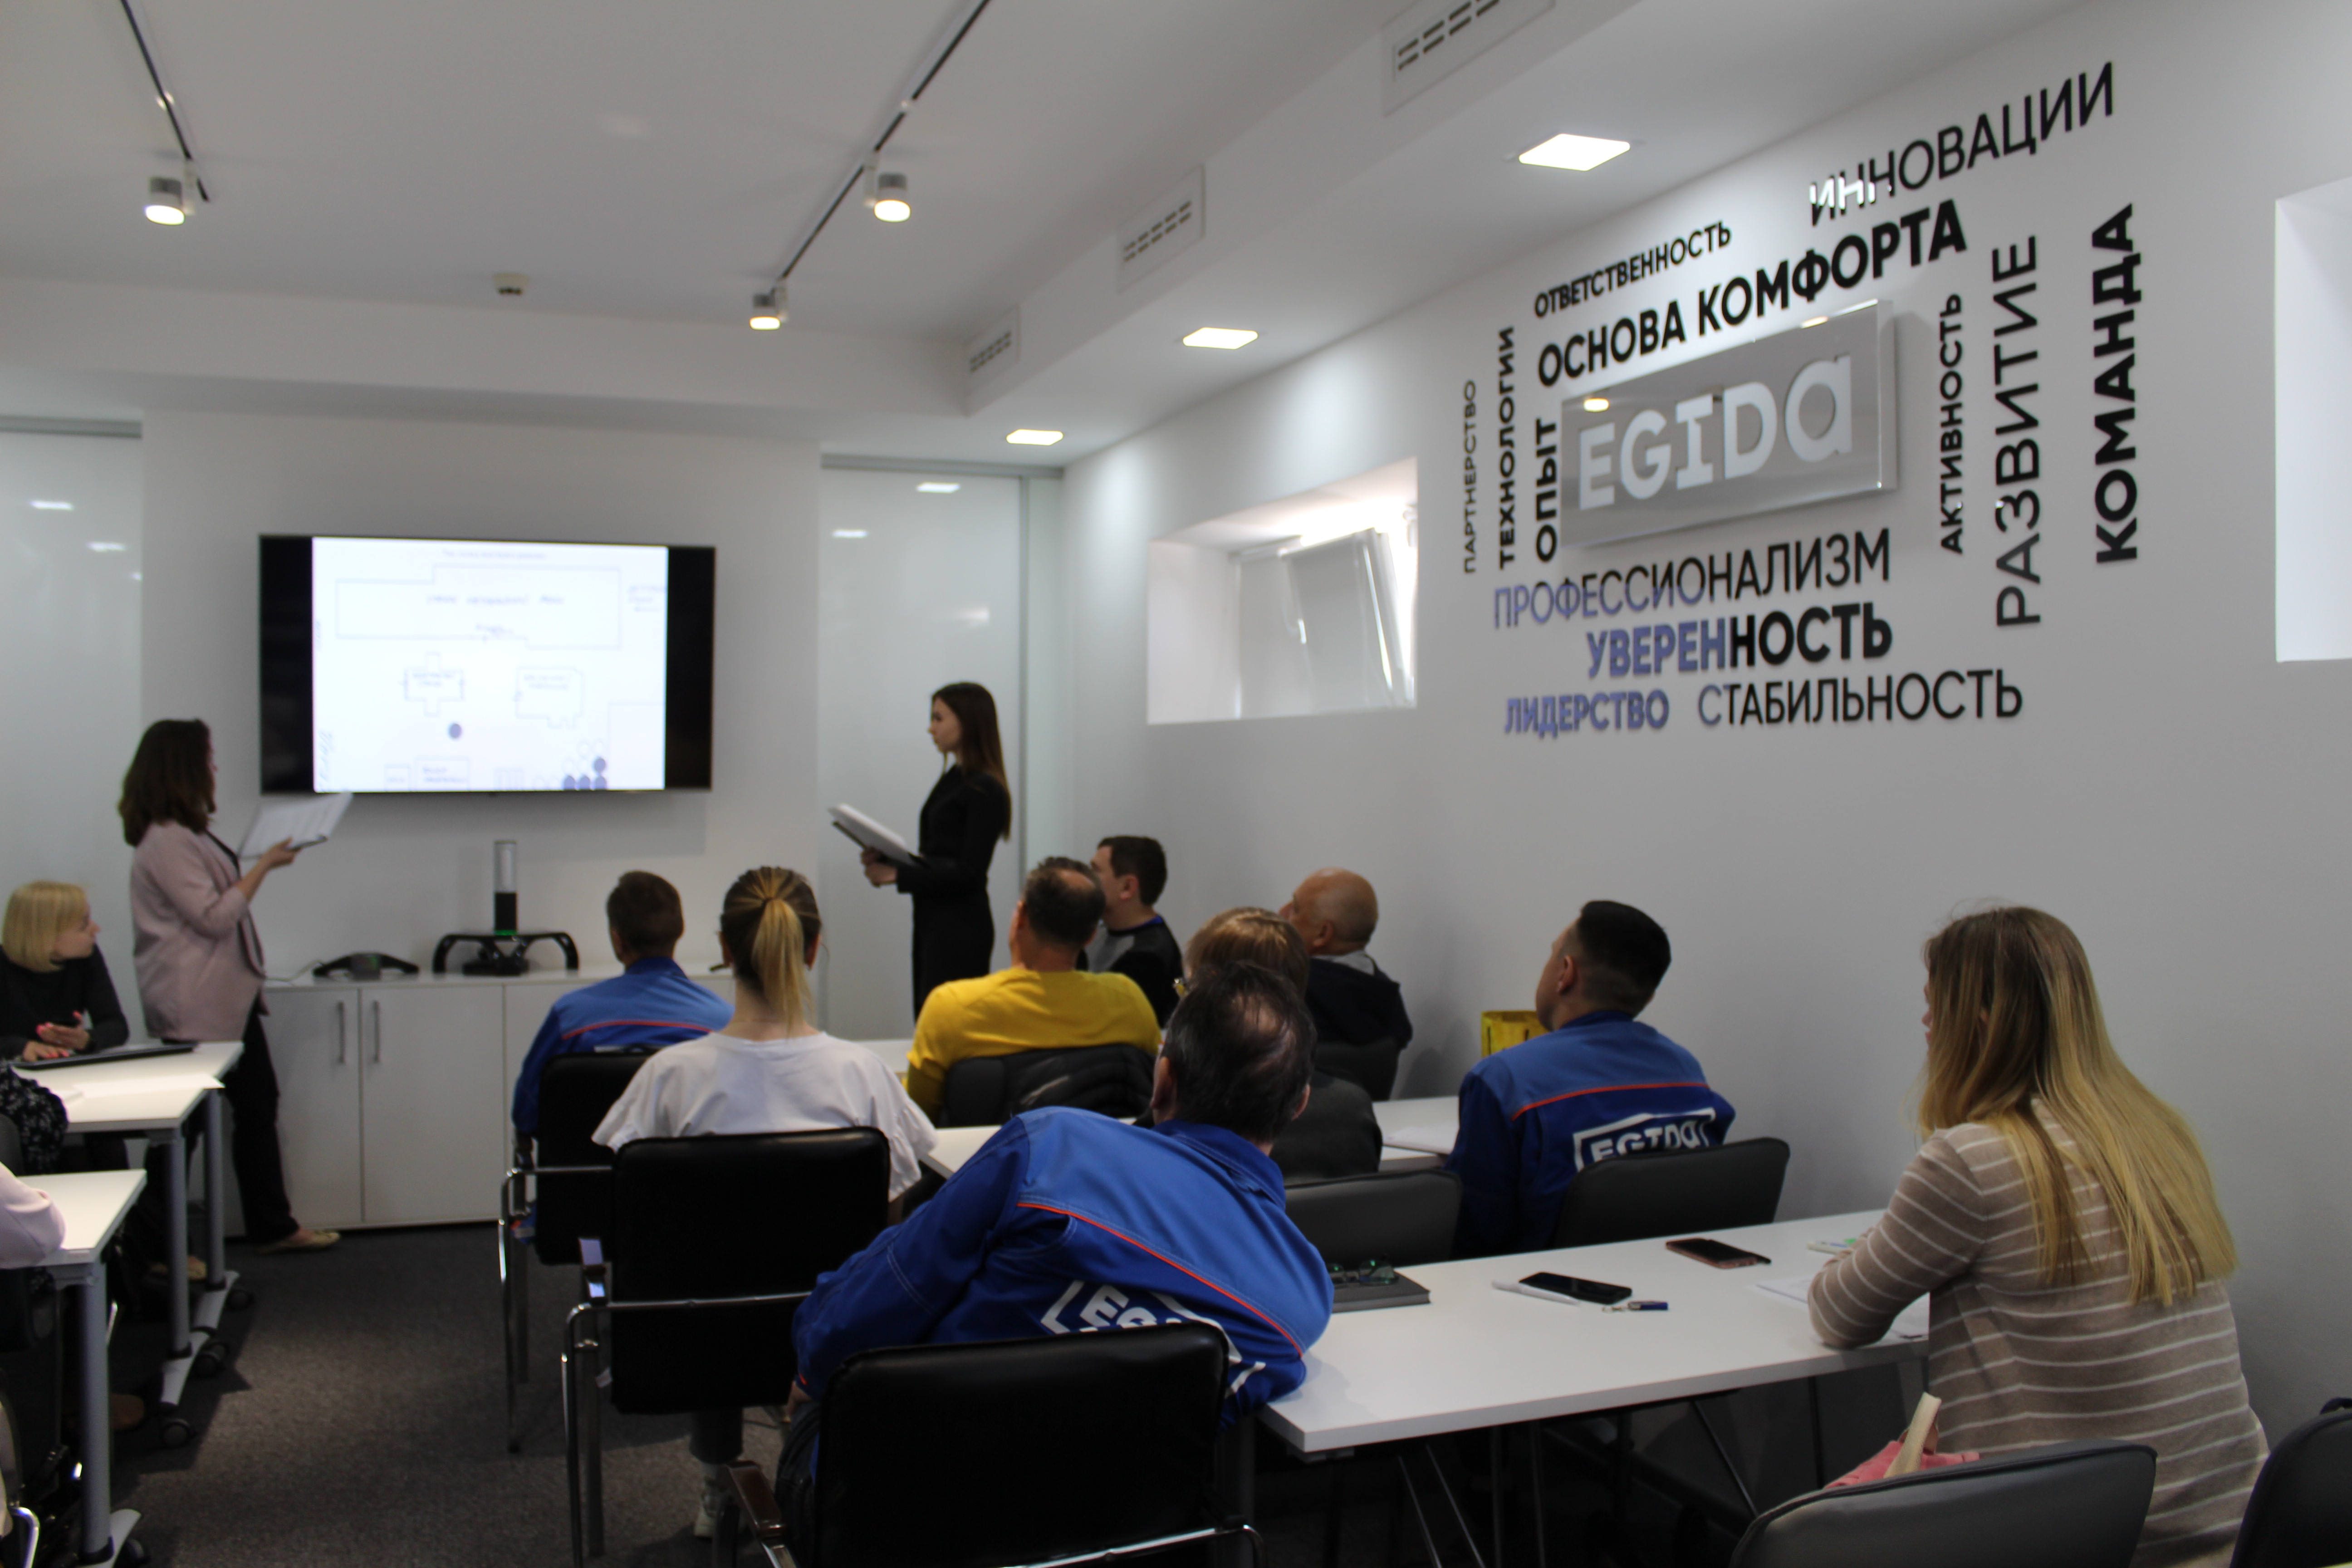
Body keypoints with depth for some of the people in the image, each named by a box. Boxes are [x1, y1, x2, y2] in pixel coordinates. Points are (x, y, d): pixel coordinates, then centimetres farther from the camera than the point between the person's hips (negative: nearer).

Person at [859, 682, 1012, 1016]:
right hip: (933, 922, 9)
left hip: (961, 928, -9)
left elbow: (968, 874, -17)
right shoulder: (952, 779, 14)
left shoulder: (985, 791, -13)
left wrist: (896, 875, -18)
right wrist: (884, 859, 2)